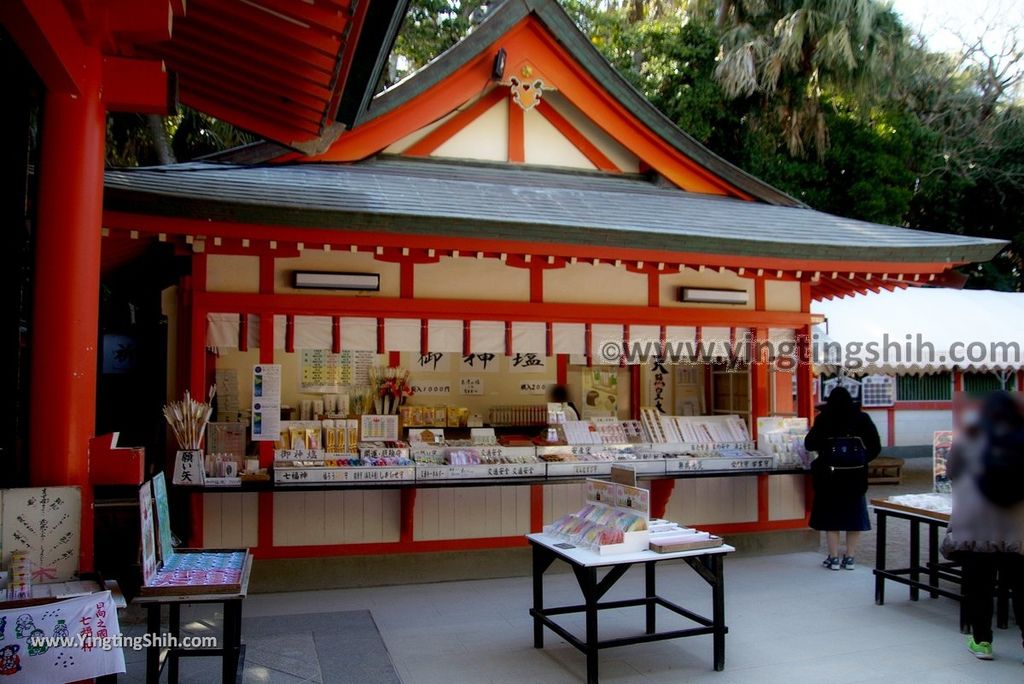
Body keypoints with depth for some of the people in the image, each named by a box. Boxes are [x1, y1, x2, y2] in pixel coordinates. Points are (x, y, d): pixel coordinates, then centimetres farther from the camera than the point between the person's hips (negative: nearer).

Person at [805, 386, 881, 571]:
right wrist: (862, 460, 14)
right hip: (855, 475, 2)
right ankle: (850, 558, 16)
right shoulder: (862, 418, 1)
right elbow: (875, 447, 0)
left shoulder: (823, 419, -4)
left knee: (831, 513, 7)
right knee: (853, 513, 13)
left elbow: (809, 444, -2)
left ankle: (833, 558, 8)